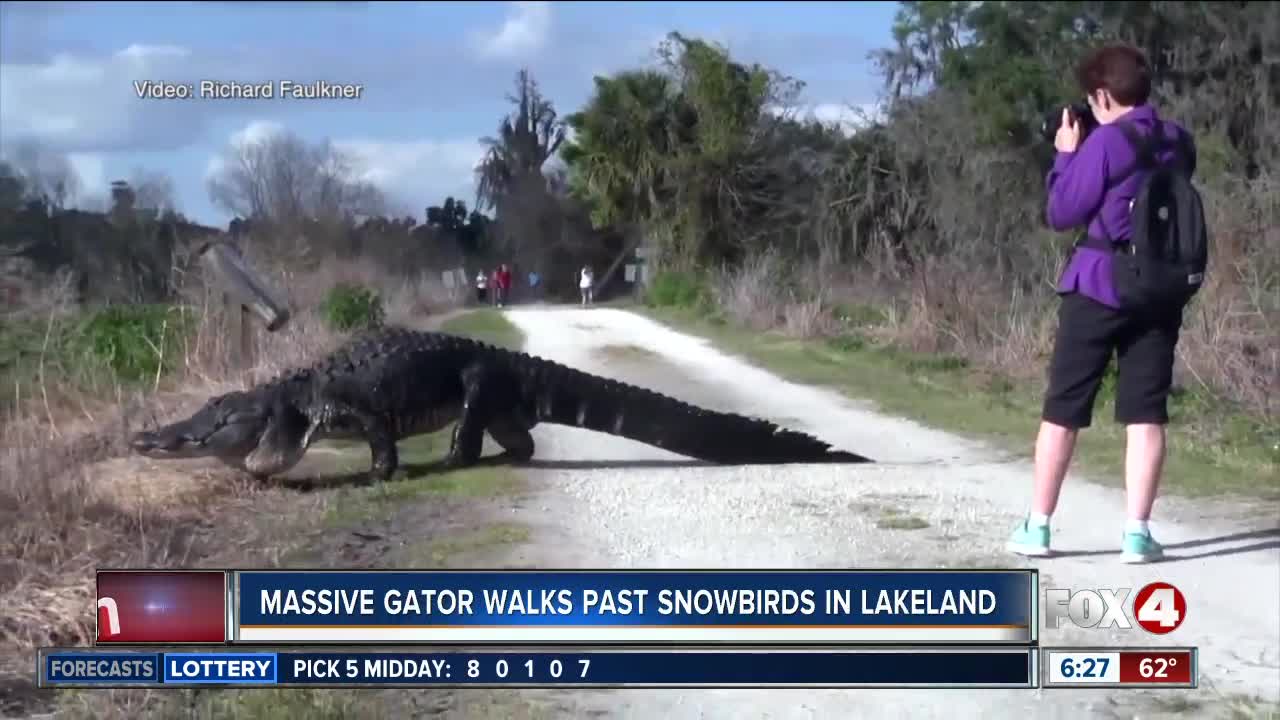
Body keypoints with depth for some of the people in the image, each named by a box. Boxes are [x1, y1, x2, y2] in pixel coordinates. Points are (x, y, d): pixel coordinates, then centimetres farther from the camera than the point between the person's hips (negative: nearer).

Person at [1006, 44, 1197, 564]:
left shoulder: (1105, 141, -10)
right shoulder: (1180, 142, 8)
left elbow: (1062, 214, -7)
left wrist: (1065, 156, 4)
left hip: (1099, 288, -4)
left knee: (1062, 409, 5)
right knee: (1146, 414, 4)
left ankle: (1037, 526, 10)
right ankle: (1137, 532, 0)